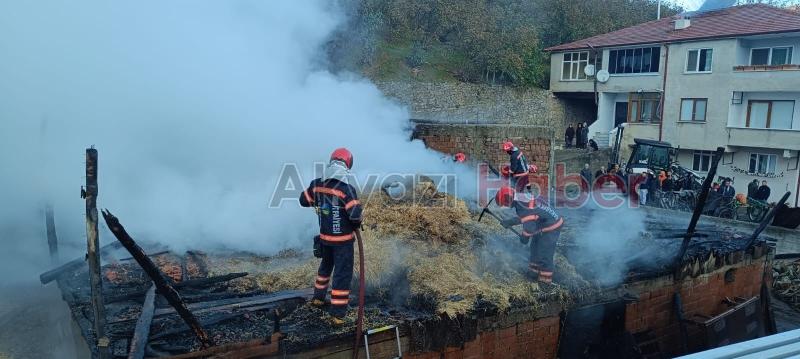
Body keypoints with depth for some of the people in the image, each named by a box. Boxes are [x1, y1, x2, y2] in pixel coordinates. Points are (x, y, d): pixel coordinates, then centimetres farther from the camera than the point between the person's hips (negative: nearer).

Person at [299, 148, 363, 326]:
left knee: (325, 266, 29)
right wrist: (356, 224, -3)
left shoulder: (317, 184, -6)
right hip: (343, 239, -6)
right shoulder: (347, 189, -23)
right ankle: (337, 314, 8)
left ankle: (318, 297, 44)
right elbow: (355, 214, -25)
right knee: (342, 274, 4)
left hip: (324, 236, 6)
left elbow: (304, 200, 8)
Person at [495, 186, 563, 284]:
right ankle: (535, 271, 38)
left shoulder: (522, 205, -27)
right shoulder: (522, 198, 4)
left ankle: (545, 279, 10)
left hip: (551, 228, -11)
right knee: (535, 247, 23)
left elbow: (529, 225, -27)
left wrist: (524, 237, -9)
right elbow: (523, 217, 18)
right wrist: (510, 222, 10)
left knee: (544, 254, -2)